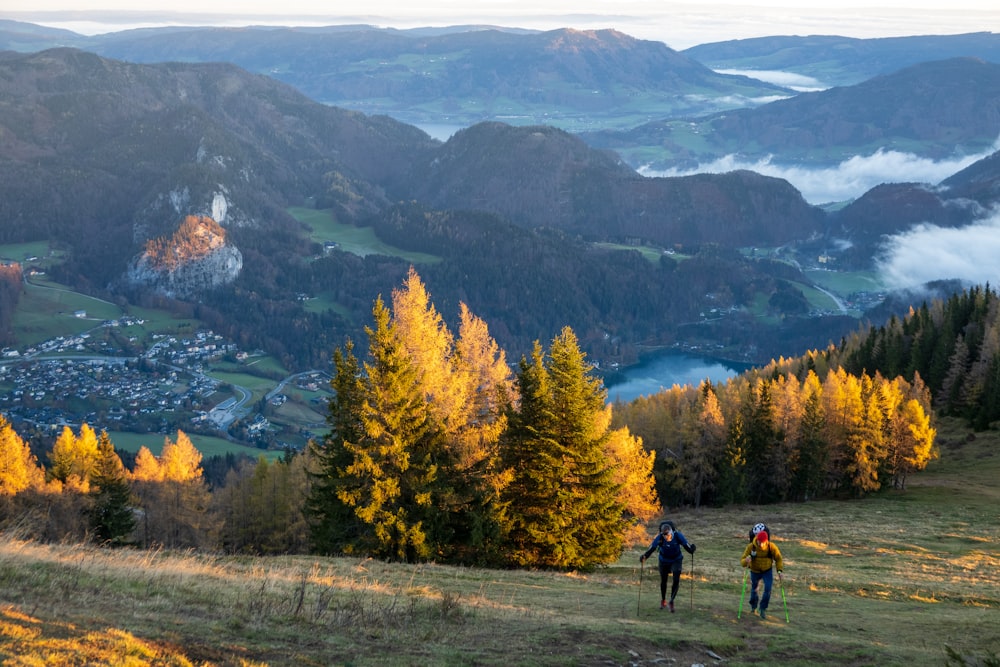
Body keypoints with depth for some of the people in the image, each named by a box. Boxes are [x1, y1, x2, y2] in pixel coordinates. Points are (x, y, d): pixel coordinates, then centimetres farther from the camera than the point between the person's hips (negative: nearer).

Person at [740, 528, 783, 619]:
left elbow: (778, 558, -10)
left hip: (767, 571, 0)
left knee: (768, 588, -20)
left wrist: (779, 570, -20)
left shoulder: (772, 546, -26)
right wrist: (746, 561, -49)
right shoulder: (751, 547, -28)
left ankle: (763, 609, -1)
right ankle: (753, 607, 45)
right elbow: (742, 561, -26)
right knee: (754, 589, 16)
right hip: (755, 571, 1)